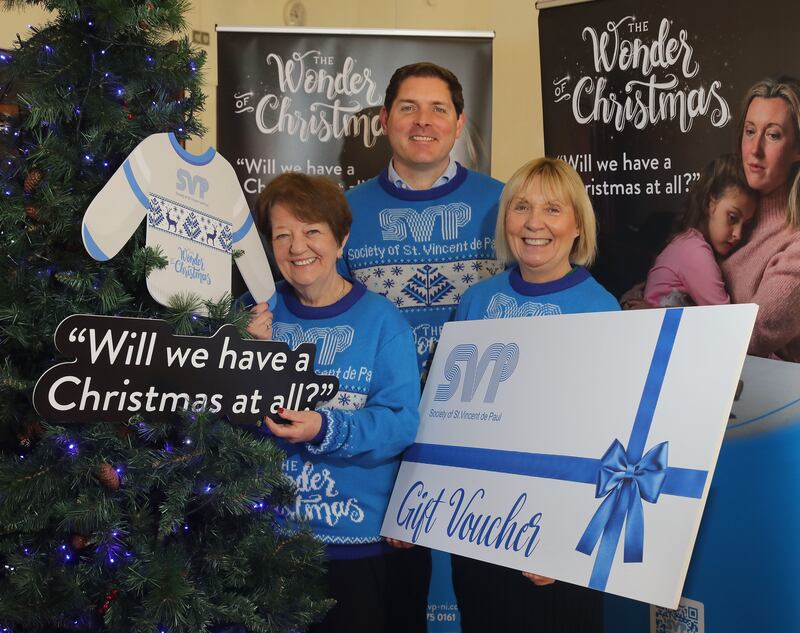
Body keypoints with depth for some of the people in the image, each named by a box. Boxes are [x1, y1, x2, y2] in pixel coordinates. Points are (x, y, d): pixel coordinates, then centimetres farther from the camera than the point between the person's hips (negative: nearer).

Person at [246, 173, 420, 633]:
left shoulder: (381, 320, -7)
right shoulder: (259, 313, 2)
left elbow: (402, 422, -15)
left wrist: (325, 430, -29)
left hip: (356, 536, -2)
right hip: (268, 531, 3)